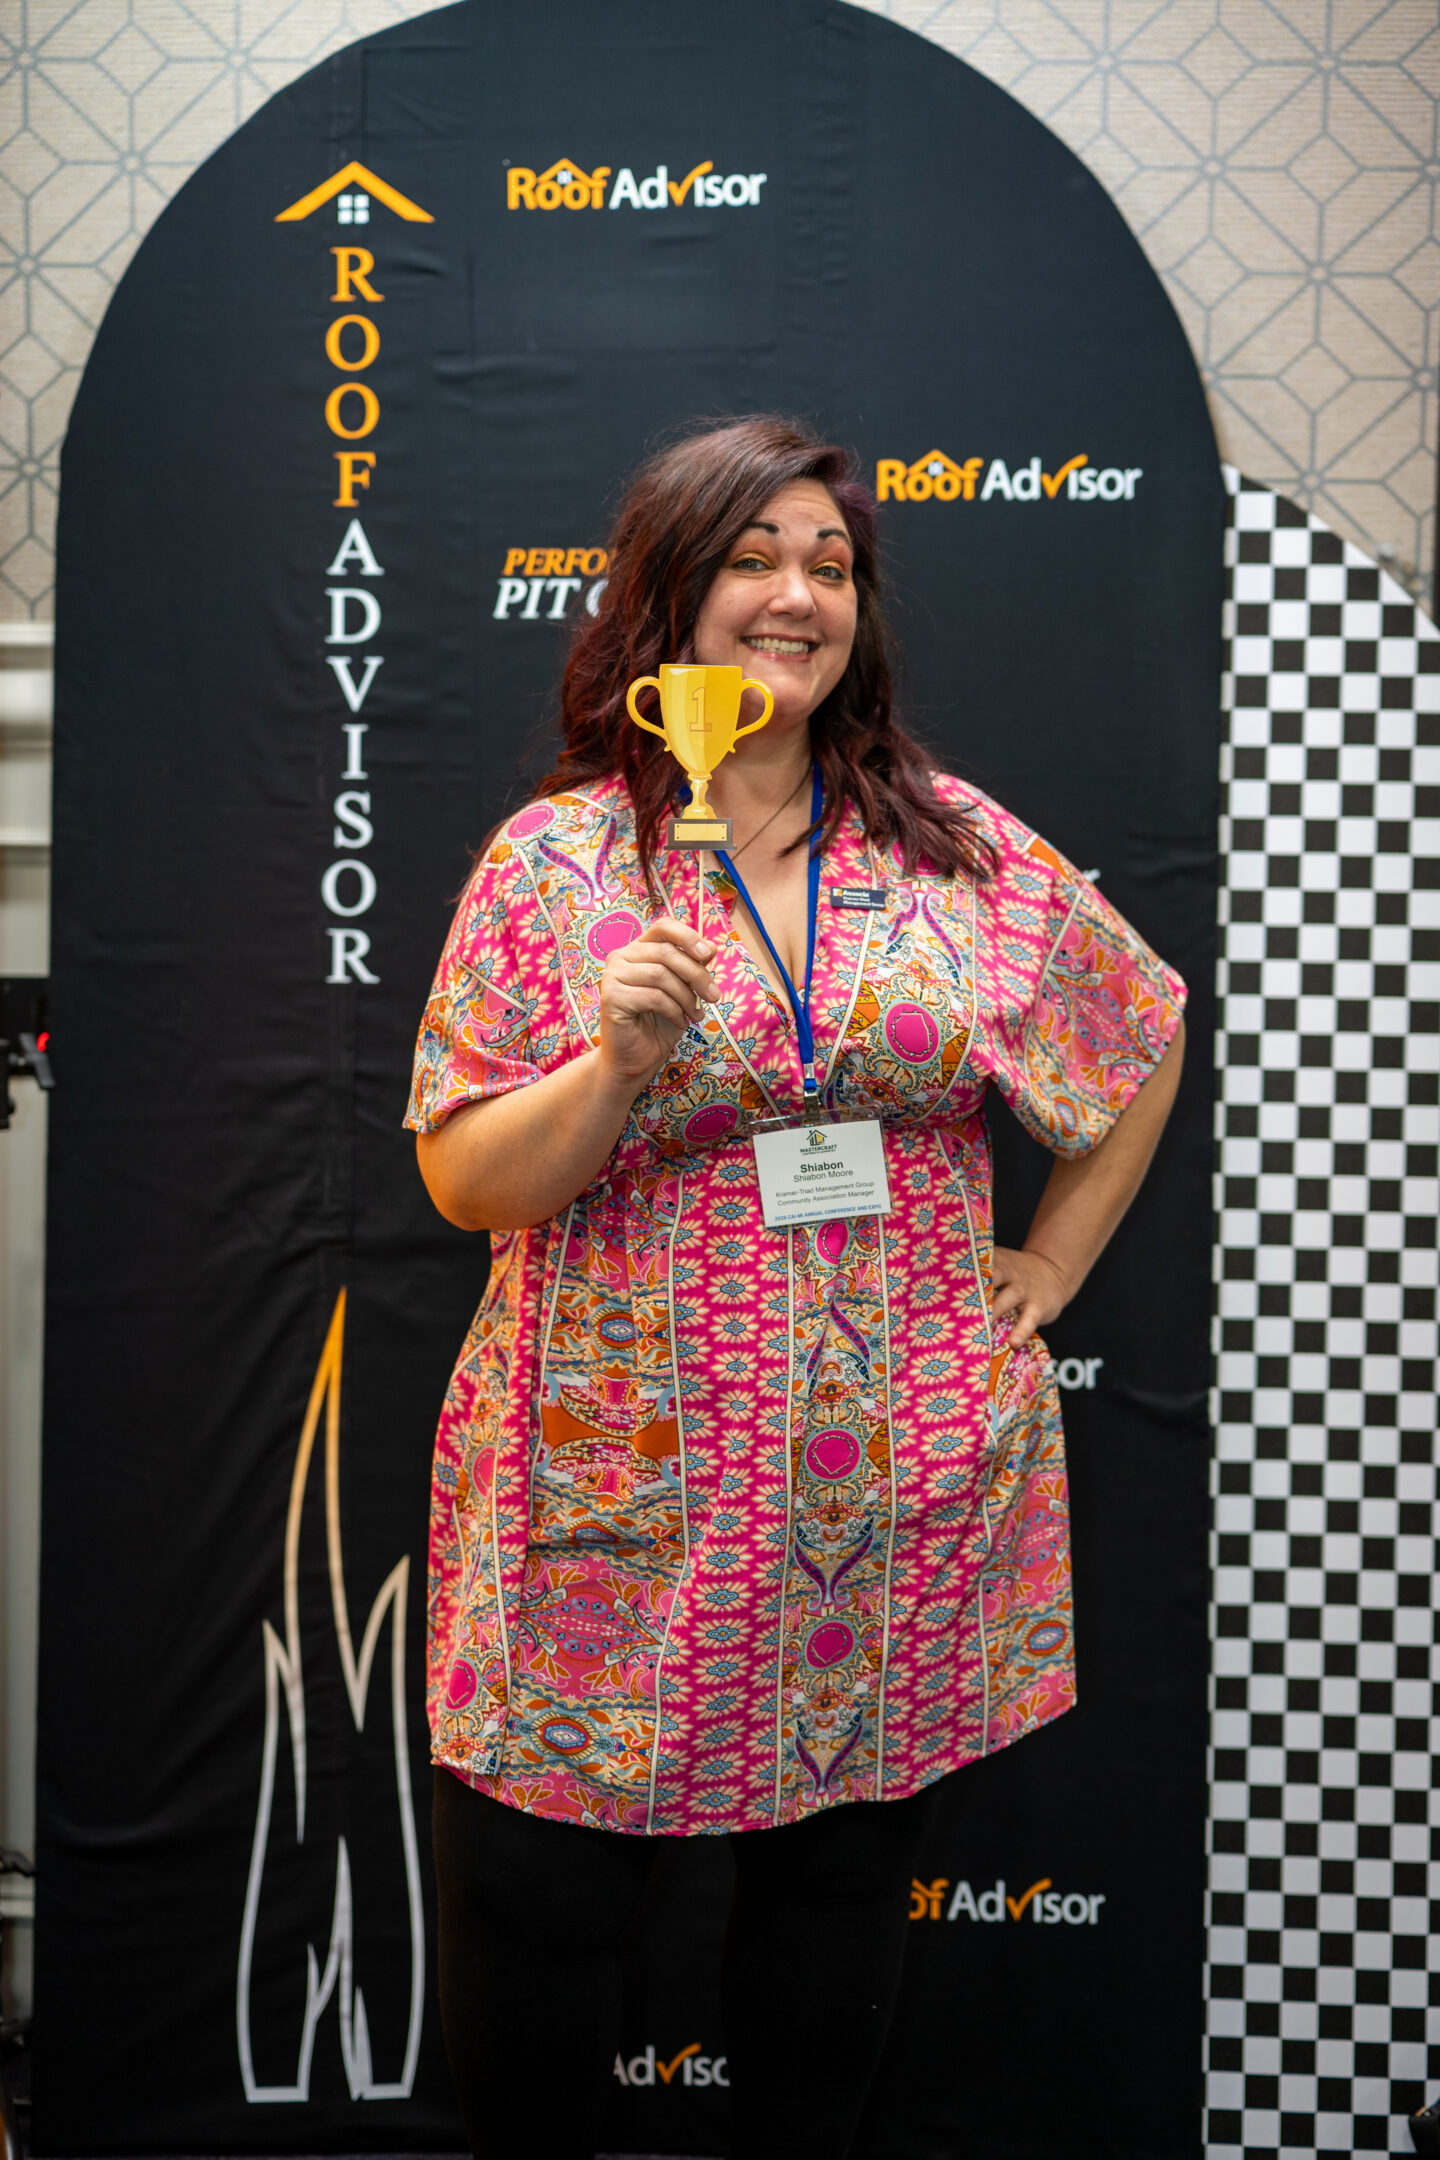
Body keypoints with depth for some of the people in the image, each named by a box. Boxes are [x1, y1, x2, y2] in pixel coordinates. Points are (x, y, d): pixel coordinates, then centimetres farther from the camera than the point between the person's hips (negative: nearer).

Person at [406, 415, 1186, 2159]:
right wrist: (616, 1065, -21)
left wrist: (1054, 1260, 11)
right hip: (617, 1491, -1)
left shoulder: (961, 847, 4)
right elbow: (465, 1184, -4)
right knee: (531, 1902, 3)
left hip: (907, 1487, 2)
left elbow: (1147, 1034, 17)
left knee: (842, 1876, 13)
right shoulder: (554, 858, -2)